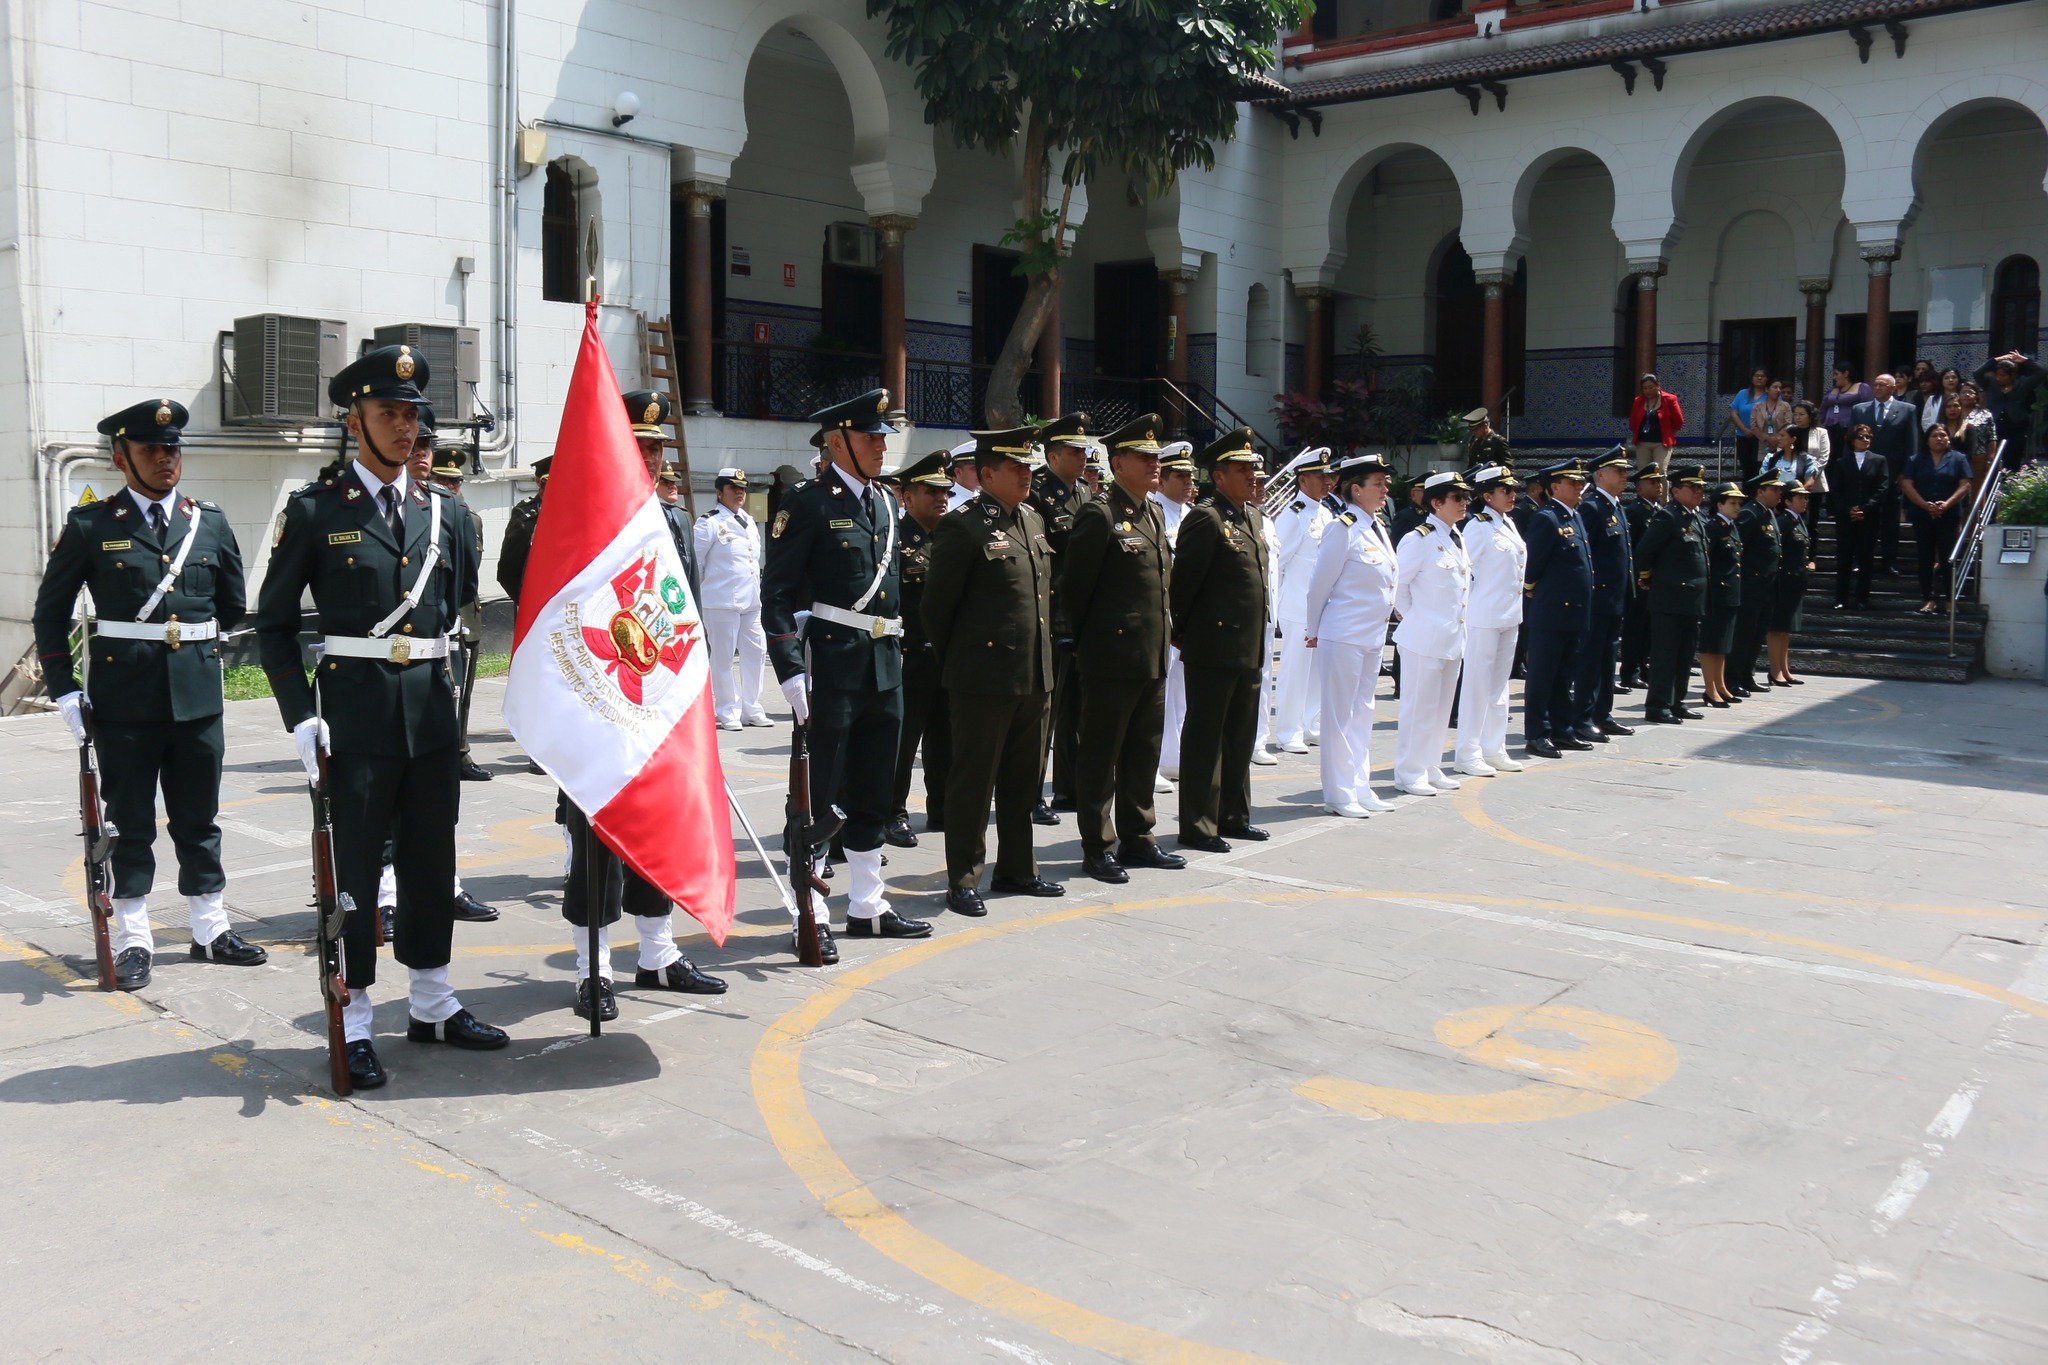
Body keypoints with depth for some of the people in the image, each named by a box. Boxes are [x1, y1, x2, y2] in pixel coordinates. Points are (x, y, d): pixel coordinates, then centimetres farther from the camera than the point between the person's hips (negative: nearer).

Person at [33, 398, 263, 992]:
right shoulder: (90, 525, -1)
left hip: (197, 694, 3)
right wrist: (64, 691, -2)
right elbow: (51, 612, 3)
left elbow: (233, 605, 18)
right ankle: (132, 941, 15)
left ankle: (211, 930, 22)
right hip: (123, 698, -3)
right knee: (129, 825, 6)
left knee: (200, 819, 11)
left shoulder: (210, 523, 7)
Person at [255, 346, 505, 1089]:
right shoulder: (314, 511, -2)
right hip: (356, 714, -4)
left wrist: (453, 693, 7)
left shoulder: (444, 514, 10)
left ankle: (432, 1005, 26)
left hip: (433, 714, 4)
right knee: (355, 868, 2)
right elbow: (274, 622, 0)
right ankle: (352, 1026, 13)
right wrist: (300, 716, -8)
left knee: (432, 861, 12)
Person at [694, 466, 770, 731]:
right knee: (723, 657, -1)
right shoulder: (709, 523, -7)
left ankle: (751, 709, 20)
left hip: (751, 601, 7)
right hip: (721, 601, -7)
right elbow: (695, 562, -7)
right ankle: (727, 712, 8)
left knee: (756, 652, 9)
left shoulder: (750, 522, 16)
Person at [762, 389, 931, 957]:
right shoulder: (807, 503, -9)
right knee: (818, 797, 0)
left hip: (885, 668, 8)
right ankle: (812, 917, 8)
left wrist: (898, 650, 17)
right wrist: (791, 672, -19)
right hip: (832, 666, -8)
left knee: (873, 797, 15)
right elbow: (776, 595, -12)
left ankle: (867, 907, 27)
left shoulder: (885, 501, 14)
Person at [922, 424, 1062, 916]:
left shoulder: (1034, 520, 13)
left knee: (1024, 779, 15)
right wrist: (957, 663, 2)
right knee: (973, 782, 1)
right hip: (984, 679, -8)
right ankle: (963, 881, 10)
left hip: (1035, 676, 8)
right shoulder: (961, 528, -11)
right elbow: (935, 607, -7)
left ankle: (1016, 870, 28)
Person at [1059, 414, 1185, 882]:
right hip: (1112, 658, -8)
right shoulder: (1099, 515, -13)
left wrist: (1164, 631, 16)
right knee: (1100, 756, 2)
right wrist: (1085, 641, -1)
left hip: (1153, 658, 8)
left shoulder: (1154, 513, 14)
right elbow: (1075, 586, -10)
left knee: (1144, 752, 15)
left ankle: (1137, 839, 26)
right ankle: (1096, 847, 10)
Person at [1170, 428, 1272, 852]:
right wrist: (1180, 632, -5)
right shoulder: (1206, 519, -14)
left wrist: (1258, 637, 18)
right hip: (1213, 648, -9)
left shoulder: (1254, 515, 14)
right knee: (1204, 737, 0)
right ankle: (1197, 826, 7)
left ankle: (1234, 816, 27)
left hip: (1248, 648, 9)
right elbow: (1182, 580, -14)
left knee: (1241, 736, 16)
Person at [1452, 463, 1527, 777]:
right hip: (1483, 618, -8)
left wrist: (1516, 611, 15)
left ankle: (1494, 749, 21)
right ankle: (1468, 753, 4)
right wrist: (1470, 607, -13)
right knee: (1477, 684, -3)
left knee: (1499, 684, 13)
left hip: (1509, 617, 8)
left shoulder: (1508, 524, 12)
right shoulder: (1478, 526, -13)